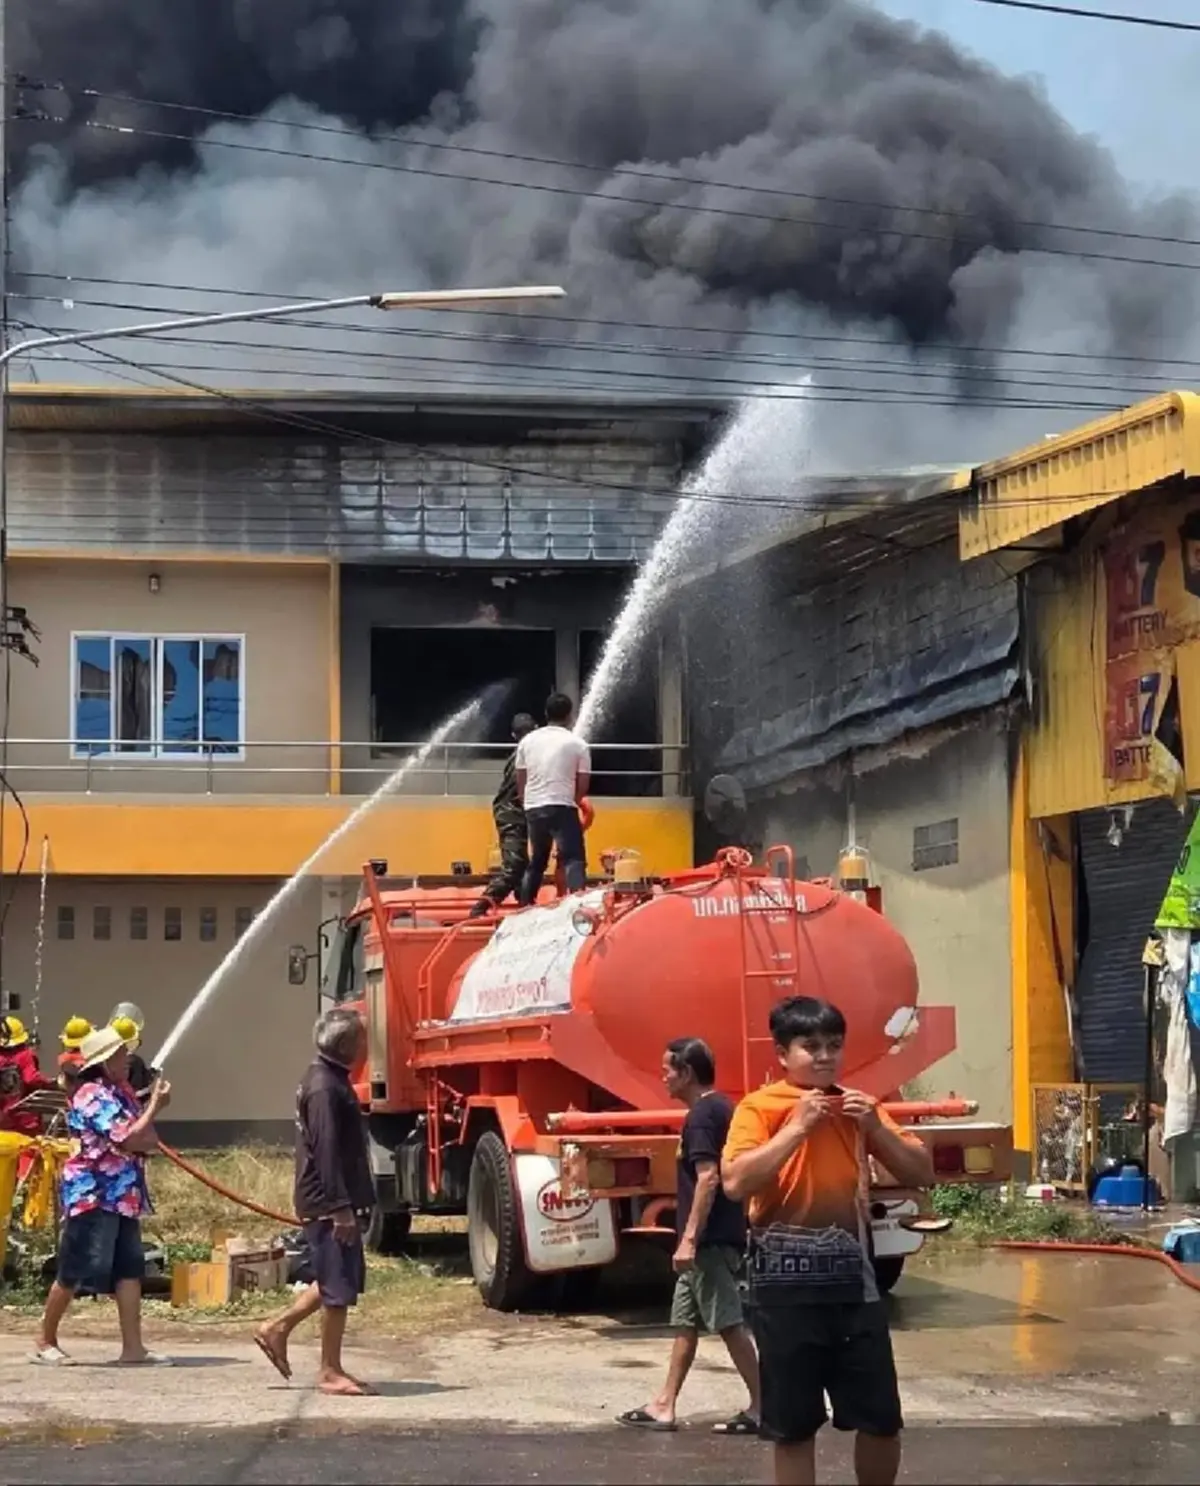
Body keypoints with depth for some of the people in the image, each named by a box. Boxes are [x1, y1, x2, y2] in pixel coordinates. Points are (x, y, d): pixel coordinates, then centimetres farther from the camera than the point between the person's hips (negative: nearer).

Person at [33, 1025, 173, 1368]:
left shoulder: (121, 1092, 14)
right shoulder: (92, 1096, -14)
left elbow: (150, 1142, 10)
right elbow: (129, 1140, -21)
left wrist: (136, 1137, -12)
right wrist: (155, 1106, -10)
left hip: (123, 1196, 9)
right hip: (92, 1195, -9)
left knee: (130, 1268, 2)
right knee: (76, 1270, -4)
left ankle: (133, 1348, 0)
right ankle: (46, 1341, 10)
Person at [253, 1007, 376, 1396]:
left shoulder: (331, 1081, 15)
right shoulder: (324, 1088, -18)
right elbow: (327, 1152, -22)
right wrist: (341, 1208, -23)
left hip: (333, 1203, 10)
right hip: (329, 1204, -10)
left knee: (337, 1280, 17)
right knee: (339, 1287, -3)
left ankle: (277, 1329, 23)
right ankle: (330, 1371, 4)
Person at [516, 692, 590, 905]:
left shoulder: (528, 740, 9)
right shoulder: (577, 744, -1)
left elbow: (520, 781, 12)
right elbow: (583, 786, 1)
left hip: (533, 808, 5)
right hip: (563, 808, -5)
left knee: (536, 862, 19)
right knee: (573, 860, -8)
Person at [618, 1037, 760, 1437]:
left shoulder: (701, 1115, -15)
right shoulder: (722, 1108, 14)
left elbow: (708, 1178, -24)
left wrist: (689, 1238, -24)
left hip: (710, 1240, -11)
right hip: (718, 1236, 11)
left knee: (729, 1323, -7)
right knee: (685, 1321, 13)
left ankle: (761, 1407, -4)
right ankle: (664, 1406, 18)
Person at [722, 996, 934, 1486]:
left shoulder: (855, 1106, 10)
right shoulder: (760, 1107, -4)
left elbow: (922, 1175, 9)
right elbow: (735, 1183, -19)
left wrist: (875, 1127, -6)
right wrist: (797, 1127, -19)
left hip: (853, 1281, 4)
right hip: (786, 1285, -4)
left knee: (882, 1420, 6)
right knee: (793, 1427, 4)